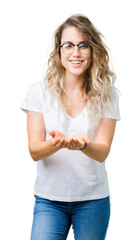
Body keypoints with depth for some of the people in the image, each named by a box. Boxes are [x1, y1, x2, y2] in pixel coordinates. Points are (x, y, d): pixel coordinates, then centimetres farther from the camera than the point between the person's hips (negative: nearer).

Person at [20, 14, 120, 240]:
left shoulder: (106, 94, -2)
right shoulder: (40, 91, -4)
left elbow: (102, 152, -8)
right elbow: (34, 151, -8)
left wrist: (83, 145, -31)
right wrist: (56, 143, -30)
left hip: (93, 198, 1)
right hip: (49, 198, 0)